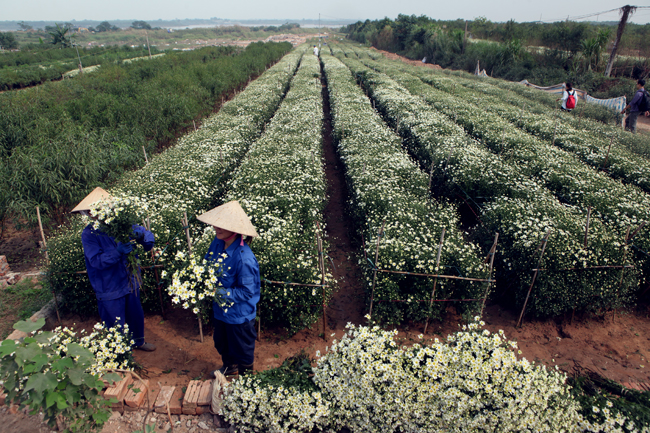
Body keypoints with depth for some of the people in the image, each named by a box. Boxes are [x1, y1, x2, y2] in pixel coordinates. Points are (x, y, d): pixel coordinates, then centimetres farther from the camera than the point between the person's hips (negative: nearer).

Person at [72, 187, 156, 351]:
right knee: (116, 326, 8)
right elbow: (96, 260, -23)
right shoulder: (89, 234, -14)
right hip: (110, 289, -5)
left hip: (130, 282, 5)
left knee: (137, 315, 23)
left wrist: (142, 235, -27)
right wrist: (118, 252, -36)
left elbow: (149, 236, -3)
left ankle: (138, 341, 49)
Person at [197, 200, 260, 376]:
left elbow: (247, 291, -27)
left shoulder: (244, 258, -35)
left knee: (242, 349, 19)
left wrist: (221, 293, -31)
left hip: (239, 314, -8)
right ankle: (229, 366, 61)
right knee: (221, 343, 31)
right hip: (220, 309, 8)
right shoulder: (217, 243, -10)